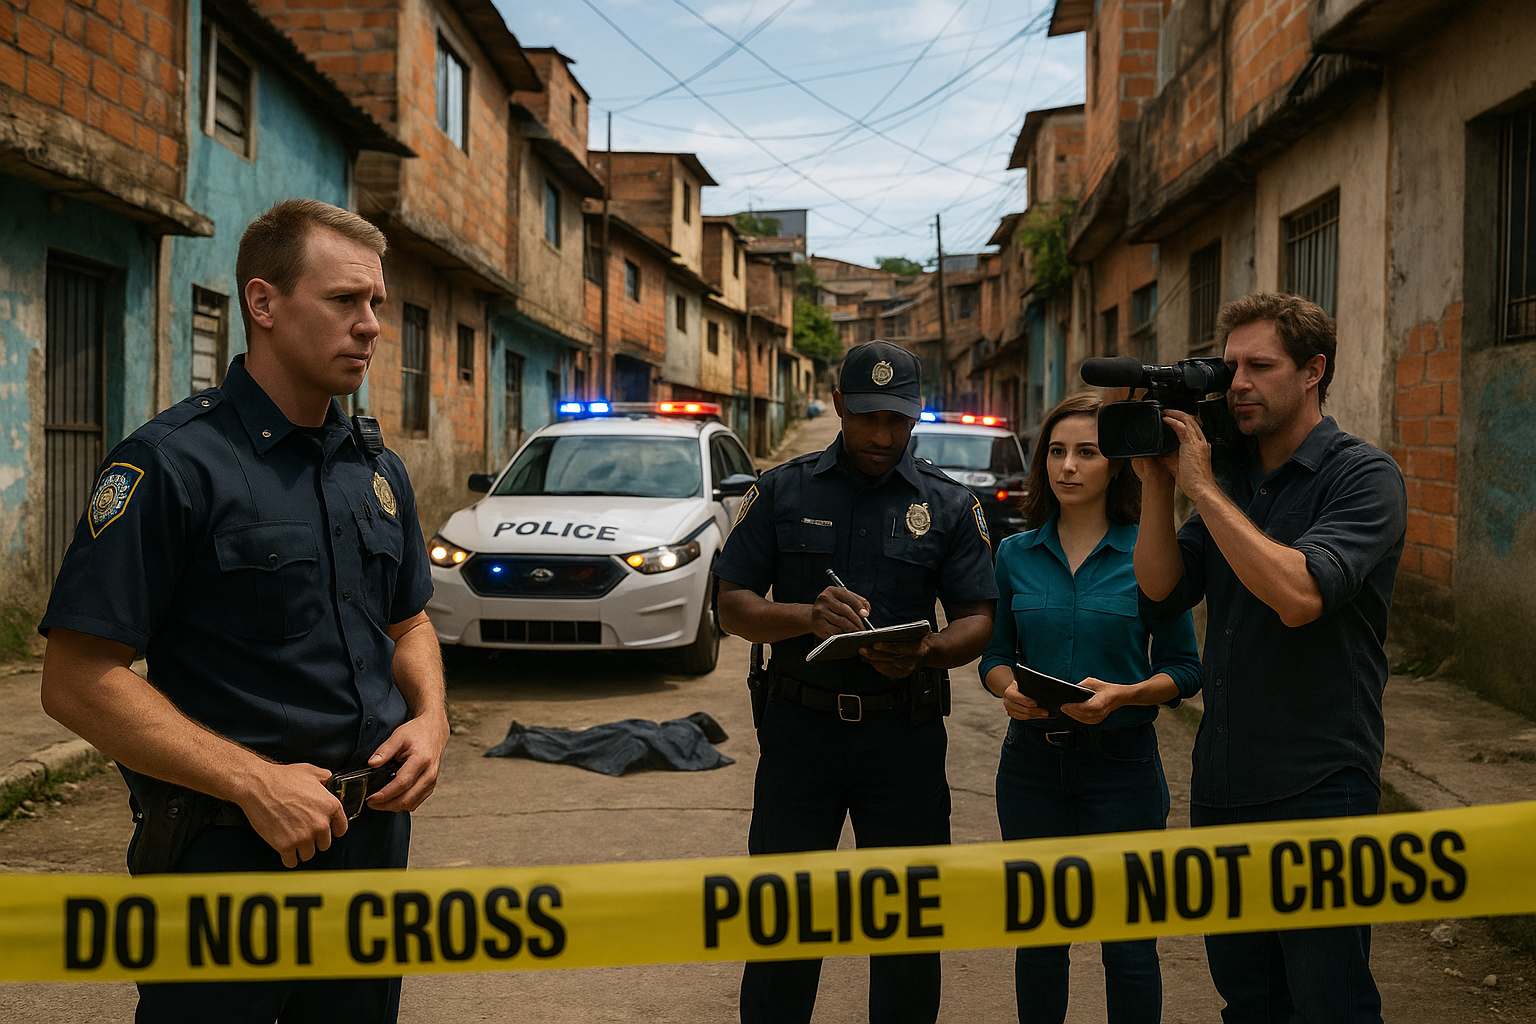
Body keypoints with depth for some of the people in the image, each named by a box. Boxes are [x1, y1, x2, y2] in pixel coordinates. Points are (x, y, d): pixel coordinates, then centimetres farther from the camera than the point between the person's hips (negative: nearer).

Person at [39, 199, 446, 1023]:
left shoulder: (377, 469, 8)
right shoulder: (172, 462, -14)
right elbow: (77, 680, -17)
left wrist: (430, 715, -1)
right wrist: (253, 782, -23)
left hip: (374, 827, 7)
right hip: (230, 847, -6)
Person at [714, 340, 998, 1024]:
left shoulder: (949, 505, 8)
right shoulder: (782, 492, 6)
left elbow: (978, 621, 4)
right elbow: (733, 607, 2)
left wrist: (925, 652, -19)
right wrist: (808, 616, -18)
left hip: (906, 736, 1)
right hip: (800, 728, 0)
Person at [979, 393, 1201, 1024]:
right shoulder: (1016, 554, 4)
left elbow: (1183, 669, -2)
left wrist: (1121, 694, -19)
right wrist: (1008, 689, -10)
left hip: (1121, 762, -3)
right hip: (1032, 761, 3)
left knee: (1127, 943, 4)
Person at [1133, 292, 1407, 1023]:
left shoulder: (1363, 476, -10)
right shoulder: (1231, 476, 10)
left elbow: (1298, 594, -26)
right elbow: (1162, 592, 3)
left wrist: (1199, 485, -20)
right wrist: (1157, 484, -7)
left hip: (1317, 793, -6)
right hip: (1222, 784, 6)